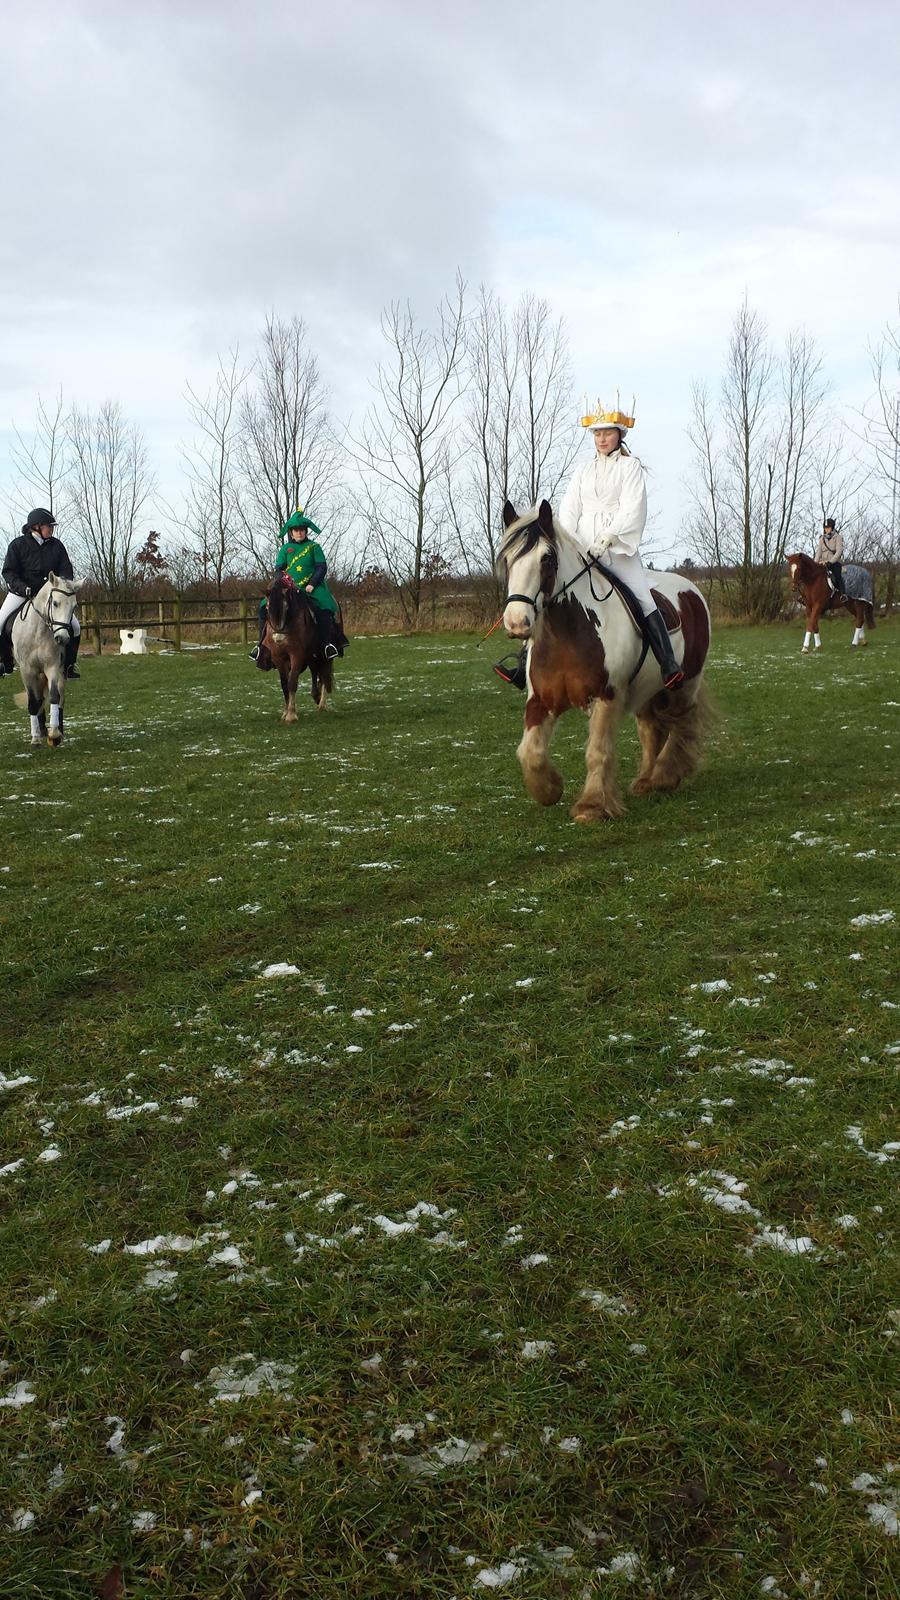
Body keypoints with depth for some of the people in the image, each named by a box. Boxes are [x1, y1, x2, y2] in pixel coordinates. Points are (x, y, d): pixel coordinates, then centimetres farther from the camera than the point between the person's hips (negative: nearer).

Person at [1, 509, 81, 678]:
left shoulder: (57, 545, -1)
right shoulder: (18, 545, -9)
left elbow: (66, 571, -1)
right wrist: (24, 588, -28)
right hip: (20, 593, -2)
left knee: (75, 626, -10)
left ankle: (69, 664, 5)